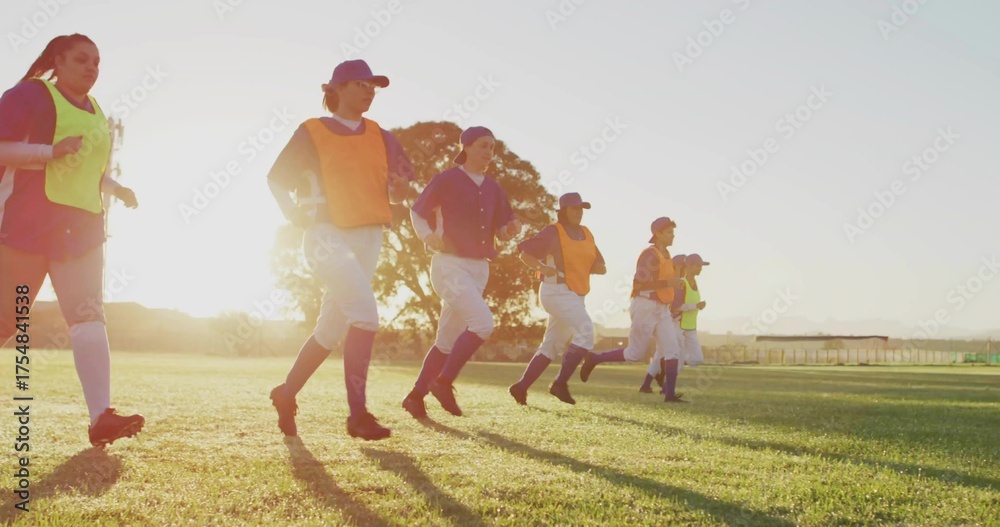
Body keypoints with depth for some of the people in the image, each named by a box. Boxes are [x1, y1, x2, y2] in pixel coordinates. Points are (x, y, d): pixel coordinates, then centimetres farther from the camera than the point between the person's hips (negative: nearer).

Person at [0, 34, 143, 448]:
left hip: (81, 228, 6)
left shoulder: (95, 112, 18)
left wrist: (115, 189, 12)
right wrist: (52, 150, -25)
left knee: (89, 315, -7)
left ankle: (101, 416, -16)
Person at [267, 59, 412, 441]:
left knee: (333, 327, 11)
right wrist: (296, 215, -6)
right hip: (329, 237, -6)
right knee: (365, 312, -24)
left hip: (369, 240, 6)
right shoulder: (312, 133, 0)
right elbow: (276, 179, 7)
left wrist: (399, 188, -8)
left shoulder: (379, 136, 13)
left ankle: (287, 394, 29)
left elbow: (398, 193, 14)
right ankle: (358, 413, -20)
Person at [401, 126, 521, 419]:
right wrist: (429, 237, -16)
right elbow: (417, 212, 1)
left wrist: (511, 229, -9)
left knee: (448, 338, 8)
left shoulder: (493, 189, 12)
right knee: (483, 322, -22)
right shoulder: (446, 180, -5)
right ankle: (444, 382, -10)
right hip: (450, 265, -7)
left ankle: (416, 395, 17)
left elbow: (500, 233, 14)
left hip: (479, 269, 7)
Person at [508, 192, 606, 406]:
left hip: (575, 296, 8)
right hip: (557, 291, -8)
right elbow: (525, 254, -5)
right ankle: (561, 383, -18)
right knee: (586, 331, -22)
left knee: (552, 345, 9)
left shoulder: (586, 234, 14)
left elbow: (601, 268, 14)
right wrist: (542, 268, -22)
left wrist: (578, 266, -6)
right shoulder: (552, 232, -5)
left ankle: (521, 387, 14)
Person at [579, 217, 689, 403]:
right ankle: (594, 359, 15)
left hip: (661, 310, 9)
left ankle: (670, 393, -6)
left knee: (673, 351, -4)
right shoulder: (650, 255, -15)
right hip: (646, 308, -9)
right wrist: (668, 283, -26)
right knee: (635, 354, -2)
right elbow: (639, 283, -26)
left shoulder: (665, 254, 14)